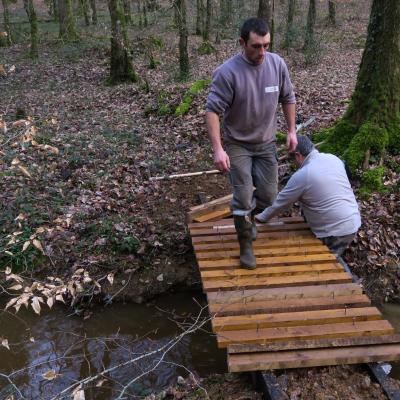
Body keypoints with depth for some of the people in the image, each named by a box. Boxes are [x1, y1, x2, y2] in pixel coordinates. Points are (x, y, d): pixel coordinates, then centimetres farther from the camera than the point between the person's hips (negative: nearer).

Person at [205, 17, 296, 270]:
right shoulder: (227, 72, -23)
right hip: (237, 144, -4)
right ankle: (246, 246, 14)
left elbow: (288, 98, 6)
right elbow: (213, 110, -22)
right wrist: (218, 149, -28)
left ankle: (247, 216, 40)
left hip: (266, 143, 4)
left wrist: (292, 130, 7)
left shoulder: (278, 64, -8)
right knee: (243, 197, -5)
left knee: (269, 196, 9)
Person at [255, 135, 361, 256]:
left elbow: (280, 202, -4)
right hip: (354, 221, 7)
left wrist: (261, 217, 12)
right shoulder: (334, 159, 3)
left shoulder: (301, 176, -16)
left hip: (337, 232, -7)